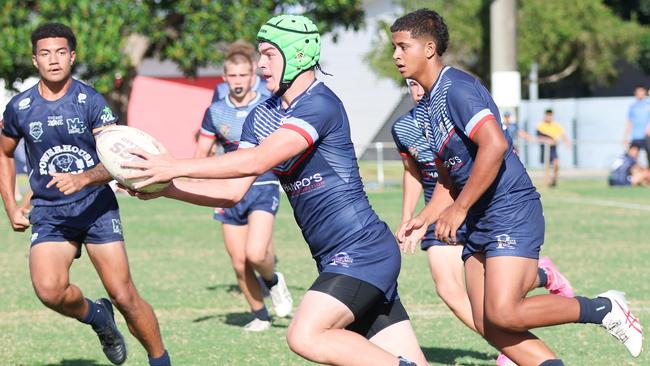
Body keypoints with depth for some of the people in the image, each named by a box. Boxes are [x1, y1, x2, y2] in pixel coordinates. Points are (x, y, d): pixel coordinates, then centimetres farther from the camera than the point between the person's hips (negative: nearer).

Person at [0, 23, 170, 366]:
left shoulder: (91, 101, -7)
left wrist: (83, 179, -33)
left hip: (96, 205, -2)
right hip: (48, 212, 2)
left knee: (124, 295, -9)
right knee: (49, 290, -23)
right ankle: (98, 318, 7)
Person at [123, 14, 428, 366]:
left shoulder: (320, 104, -15)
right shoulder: (262, 116, 11)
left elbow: (257, 161, -25)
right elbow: (233, 190, 9)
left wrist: (176, 166, -23)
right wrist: (166, 187, -4)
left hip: (361, 251, -8)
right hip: (336, 259, 8)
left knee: (304, 337, -23)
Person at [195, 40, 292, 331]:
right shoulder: (215, 112, 6)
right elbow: (201, 155, 13)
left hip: (263, 189, -3)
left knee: (256, 254, -23)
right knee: (240, 264, 2)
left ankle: (273, 281, 10)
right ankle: (260, 316, 21)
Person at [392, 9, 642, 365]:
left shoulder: (456, 88, -13)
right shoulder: (425, 109, 17)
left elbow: (495, 145, -26)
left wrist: (458, 209, -22)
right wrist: (424, 219, 10)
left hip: (512, 214, -10)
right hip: (479, 223, 10)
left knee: (503, 314, -20)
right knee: (488, 325, 0)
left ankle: (603, 309, -3)